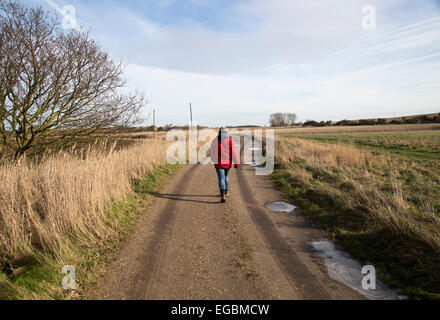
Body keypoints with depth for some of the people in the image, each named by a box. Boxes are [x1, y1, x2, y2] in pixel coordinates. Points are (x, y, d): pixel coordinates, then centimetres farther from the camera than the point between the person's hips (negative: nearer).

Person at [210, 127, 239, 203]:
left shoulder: (215, 141, -2)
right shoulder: (230, 140, -3)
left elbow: (212, 152, 9)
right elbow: (234, 152, -9)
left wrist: (213, 160, 26)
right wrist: (236, 162, -7)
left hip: (219, 162, -2)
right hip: (228, 162, 2)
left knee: (221, 178, -4)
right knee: (226, 176, 23)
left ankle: (223, 195, -20)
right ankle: (226, 192, 35)